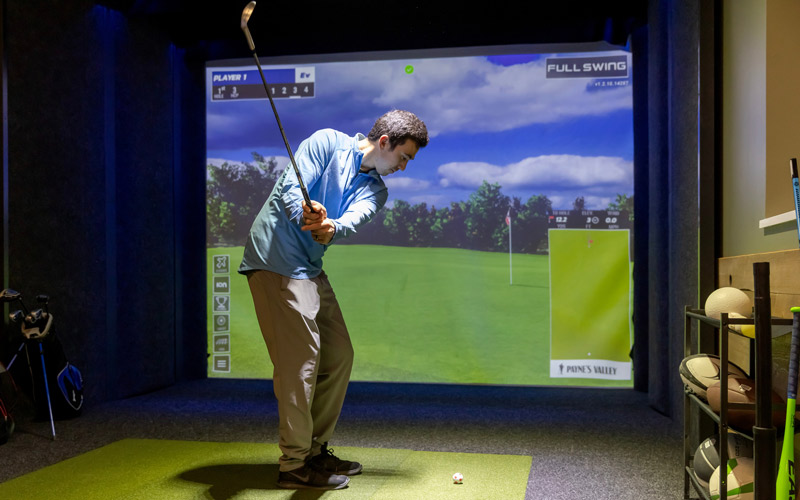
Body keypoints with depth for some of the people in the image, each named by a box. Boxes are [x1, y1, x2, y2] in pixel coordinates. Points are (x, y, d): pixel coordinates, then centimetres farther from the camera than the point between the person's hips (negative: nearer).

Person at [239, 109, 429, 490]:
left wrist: (331, 228, -36)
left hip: (311, 269, 8)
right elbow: (290, 187, -18)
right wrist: (306, 216, -40)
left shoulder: (375, 189, 10)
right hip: (275, 257, -8)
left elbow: (355, 217, -13)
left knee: (338, 355, 10)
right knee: (300, 356, -12)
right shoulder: (327, 142, -5)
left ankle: (314, 449, 23)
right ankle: (294, 465, -3)